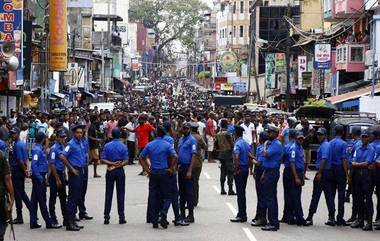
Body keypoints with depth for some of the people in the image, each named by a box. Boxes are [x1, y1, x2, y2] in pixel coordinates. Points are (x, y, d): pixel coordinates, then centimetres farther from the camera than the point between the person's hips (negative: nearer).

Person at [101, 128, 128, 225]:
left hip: (110, 171, 1)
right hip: (120, 171, -1)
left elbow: (102, 159, -8)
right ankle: (121, 217, 4)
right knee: (120, 194, 4)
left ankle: (106, 217, 4)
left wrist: (111, 163, -10)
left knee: (108, 194, 5)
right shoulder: (123, 146, -4)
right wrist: (119, 165, -11)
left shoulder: (107, 146, -2)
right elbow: (126, 161, -10)